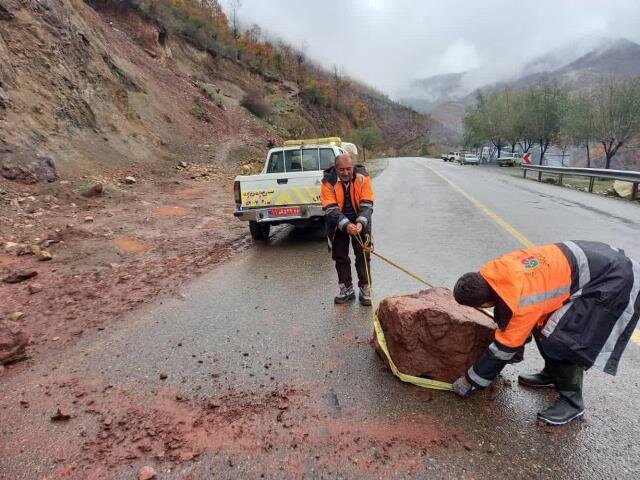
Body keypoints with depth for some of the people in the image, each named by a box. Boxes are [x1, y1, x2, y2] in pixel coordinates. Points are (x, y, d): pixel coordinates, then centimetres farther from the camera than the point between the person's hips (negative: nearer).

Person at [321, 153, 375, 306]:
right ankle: (347, 289, 22)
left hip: (360, 223, 0)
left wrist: (361, 222, -34)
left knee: (363, 256, 2)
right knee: (340, 257, 7)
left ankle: (365, 289, 14)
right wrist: (346, 225, -37)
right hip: (338, 225, 1)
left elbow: (367, 205, -18)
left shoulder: (363, 177, -15)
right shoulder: (328, 182, -18)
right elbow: (331, 209, -24)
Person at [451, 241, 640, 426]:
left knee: (557, 339, -15)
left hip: (615, 281, -9)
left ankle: (572, 401, 5)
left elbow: (504, 347, -18)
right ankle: (552, 374, 29)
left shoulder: (521, 302, -31)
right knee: (540, 322, 9)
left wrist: (469, 380, -7)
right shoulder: (496, 271, -10)